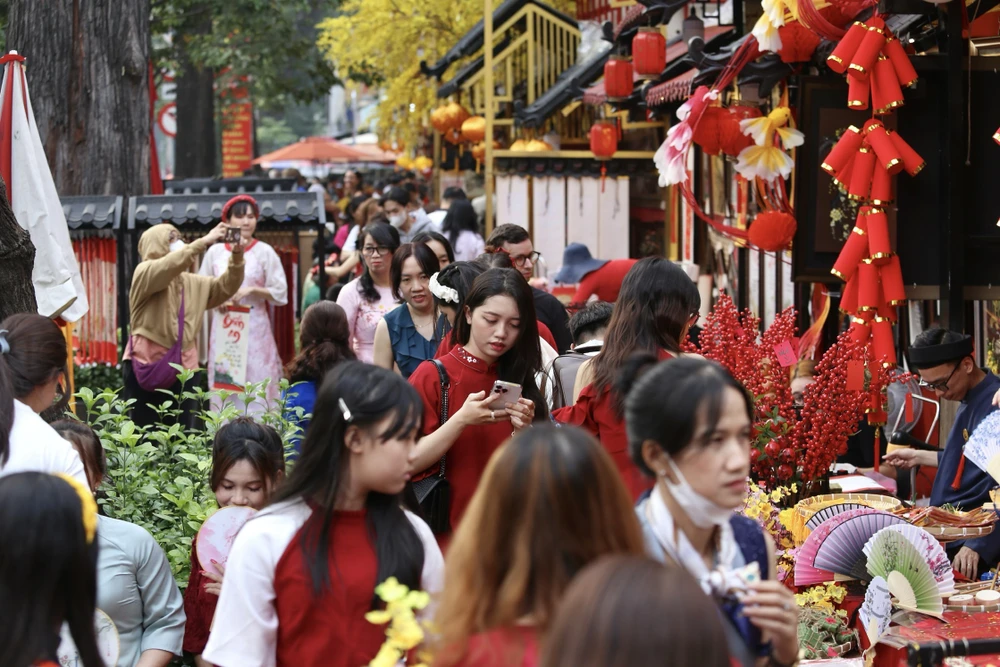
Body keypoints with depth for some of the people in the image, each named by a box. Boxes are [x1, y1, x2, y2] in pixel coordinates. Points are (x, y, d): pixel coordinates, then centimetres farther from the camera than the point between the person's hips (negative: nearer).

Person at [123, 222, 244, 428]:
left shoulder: (192, 283, 16)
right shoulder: (144, 273, -4)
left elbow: (226, 287, 12)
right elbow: (171, 265, -22)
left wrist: (237, 255, -4)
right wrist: (205, 241, -24)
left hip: (183, 368, 6)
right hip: (147, 366, -6)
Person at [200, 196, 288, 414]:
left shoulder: (265, 252, 1)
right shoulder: (215, 252, 6)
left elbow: (280, 293, 0)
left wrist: (251, 290, -12)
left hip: (255, 329, -2)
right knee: (224, 387, 0)